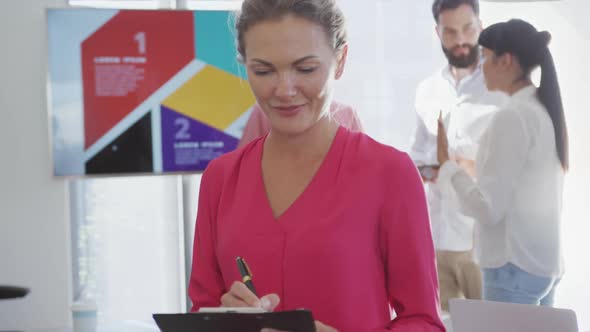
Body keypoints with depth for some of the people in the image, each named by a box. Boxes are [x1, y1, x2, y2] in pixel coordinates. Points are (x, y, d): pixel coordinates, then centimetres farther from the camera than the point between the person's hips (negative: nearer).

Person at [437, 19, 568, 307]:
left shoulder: (513, 116, -16)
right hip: (545, 262, 9)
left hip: (516, 265, -9)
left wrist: (446, 165, -6)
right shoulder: (545, 110, 10)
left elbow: (488, 208, -17)